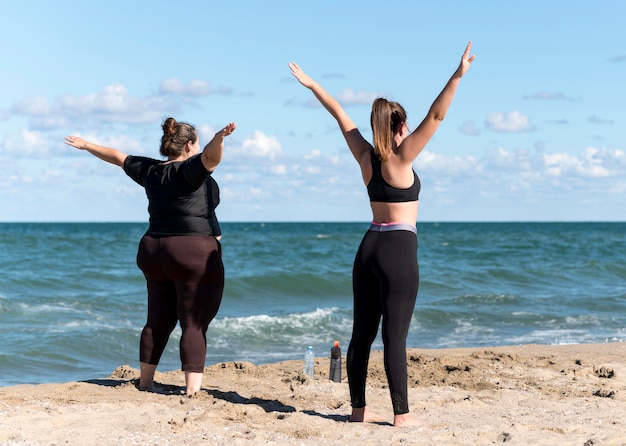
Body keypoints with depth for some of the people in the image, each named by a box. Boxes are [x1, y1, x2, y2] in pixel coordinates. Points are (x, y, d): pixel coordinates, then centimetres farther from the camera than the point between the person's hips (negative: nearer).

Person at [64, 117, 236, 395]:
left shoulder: (150, 171, 10)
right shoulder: (190, 169, -10)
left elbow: (116, 157, 25)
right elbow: (211, 156, -31)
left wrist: (86, 145, 39)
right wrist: (219, 138, -53)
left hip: (154, 253, 7)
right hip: (195, 255, -7)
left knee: (158, 321, 17)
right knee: (194, 325, -7)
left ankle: (145, 382, 26)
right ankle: (192, 390, -12)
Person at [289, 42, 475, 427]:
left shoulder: (365, 156, 5)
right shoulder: (401, 158, -10)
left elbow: (341, 116, 14)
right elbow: (436, 117, -18)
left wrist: (312, 85, 24)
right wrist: (458, 76, -20)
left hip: (369, 247, 7)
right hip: (399, 250, -7)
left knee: (363, 332, 9)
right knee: (395, 335, -7)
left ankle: (359, 408, 15)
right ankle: (402, 414, -4)